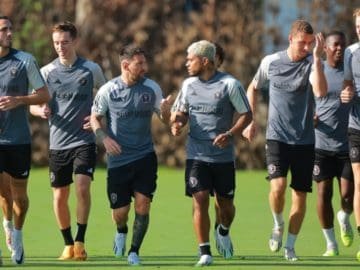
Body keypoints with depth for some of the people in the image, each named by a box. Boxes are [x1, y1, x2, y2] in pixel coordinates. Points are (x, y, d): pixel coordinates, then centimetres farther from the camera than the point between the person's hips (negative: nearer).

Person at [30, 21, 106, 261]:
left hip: (85, 140, -2)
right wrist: (41, 110, -17)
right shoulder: (47, 72, 3)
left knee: (83, 186, -19)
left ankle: (81, 242, -13)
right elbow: (33, 104, 7)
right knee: (60, 195, 5)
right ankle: (68, 244, 20)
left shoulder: (91, 69, 1)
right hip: (58, 142, 2)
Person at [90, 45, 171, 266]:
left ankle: (134, 252, 7)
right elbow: (95, 118, 6)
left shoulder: (152, 88, -1)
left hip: (145, 156, 1)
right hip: (118, 159, -1)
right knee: (120, 212, 2)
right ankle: (121, 232, 39)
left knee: (143, 204, -10)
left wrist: (165, 111, -18)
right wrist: (105, 138, -12)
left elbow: (165, 119, 6)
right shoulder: (108, 90, -6)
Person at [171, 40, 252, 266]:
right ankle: (205, 253, -4)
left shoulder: (230, 84, -8)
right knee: (200, 201, -10)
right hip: (196, 155, 2)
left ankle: (223, 232, 41)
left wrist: (230, 134, -18)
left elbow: (246, 115, -3)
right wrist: (177, 124, -6)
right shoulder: (189, 84, 6)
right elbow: (181, 112, 18)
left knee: (225, 205, 7)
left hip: (223, 156, -2)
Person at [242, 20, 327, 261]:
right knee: (278, 186, -18)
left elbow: (321, 91, -25)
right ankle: (278, 225, 11)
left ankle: (290, 246, 16)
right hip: (277, 138, -1)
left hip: (304, 140, 1)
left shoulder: (312, 63, -5)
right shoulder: (270, 62, 0)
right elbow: (253, 88, 18)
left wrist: (317, 57, -27)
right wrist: (251, 121, 12)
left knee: (300, 194, 3)